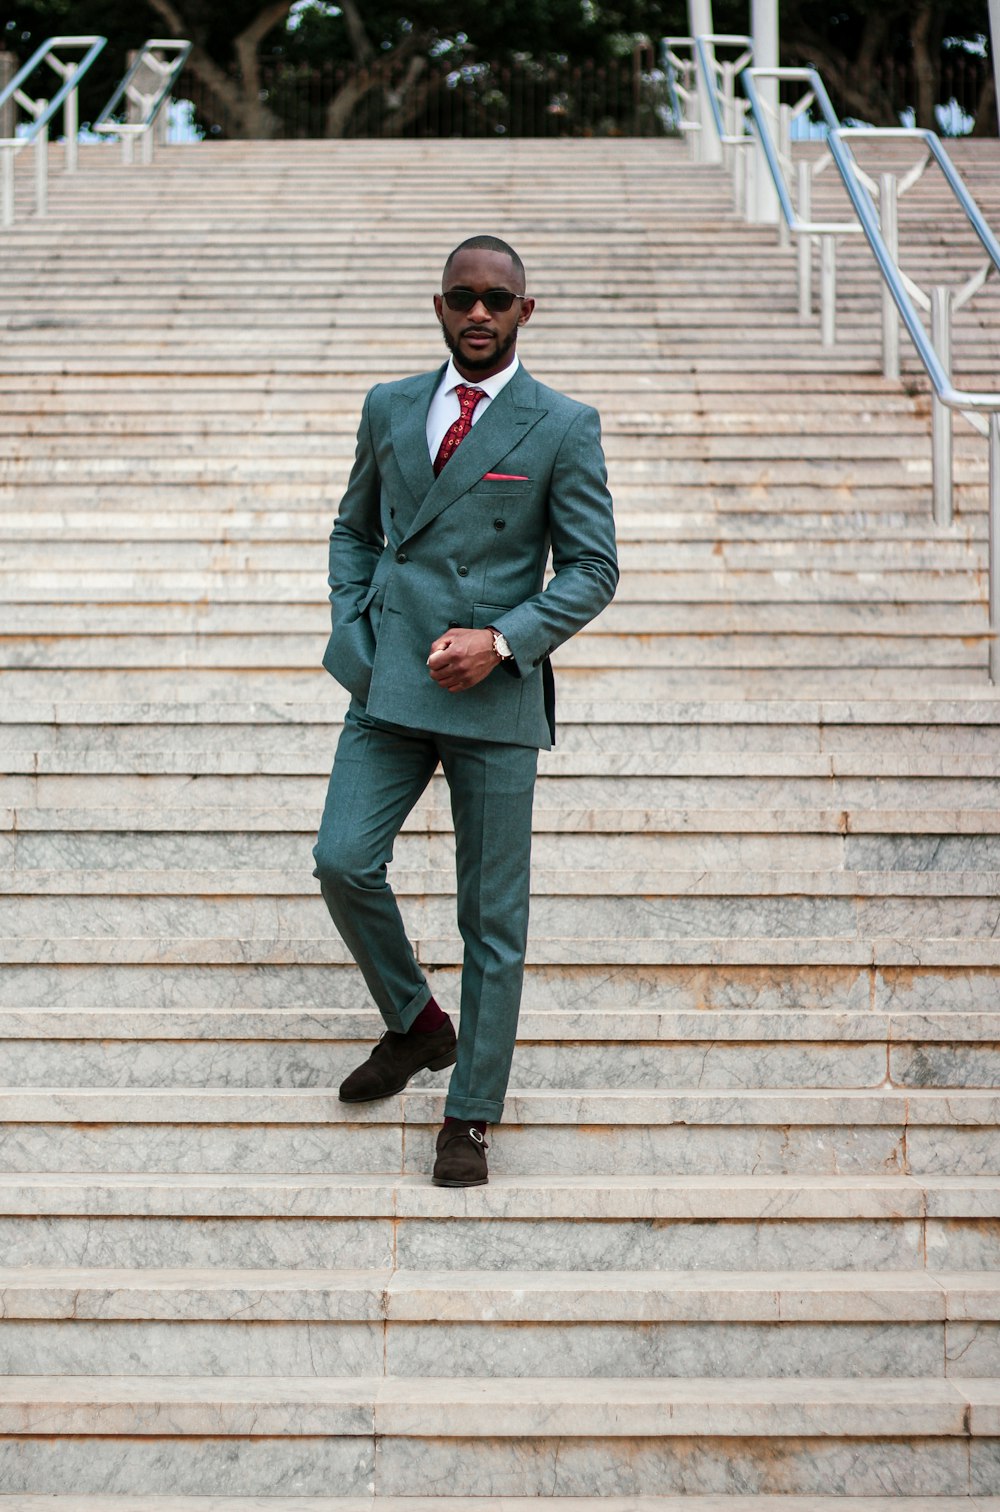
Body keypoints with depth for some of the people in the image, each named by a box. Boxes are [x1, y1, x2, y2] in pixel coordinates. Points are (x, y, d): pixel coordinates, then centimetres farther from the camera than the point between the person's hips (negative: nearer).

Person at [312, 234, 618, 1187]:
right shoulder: (389, 409, 10)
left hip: (495, 695, -3)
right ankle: (415, 1025, 19)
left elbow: (592, 569, -2)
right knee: (343, 861, -9)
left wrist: (502, 639, -15)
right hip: (390, 685, 3)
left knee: (492, 914, 1)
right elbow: (354, 528, 21)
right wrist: (350, 626, 5)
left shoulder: (562, 428, -2)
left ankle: (469, 1119, 13)